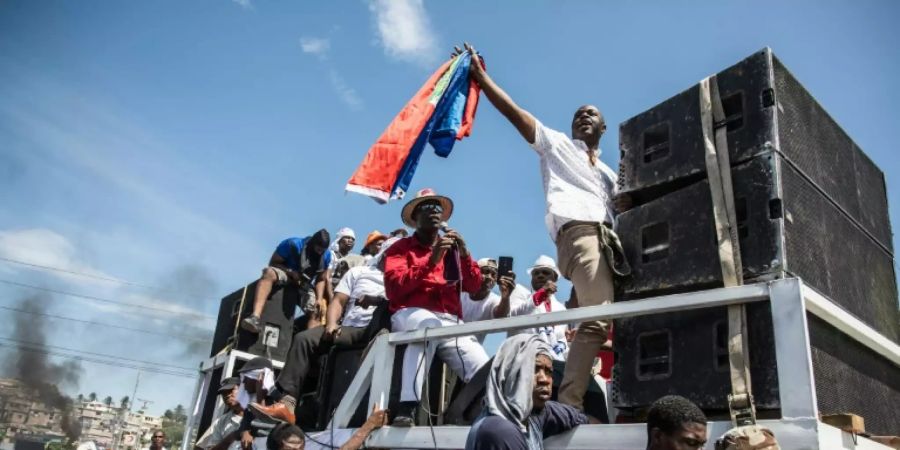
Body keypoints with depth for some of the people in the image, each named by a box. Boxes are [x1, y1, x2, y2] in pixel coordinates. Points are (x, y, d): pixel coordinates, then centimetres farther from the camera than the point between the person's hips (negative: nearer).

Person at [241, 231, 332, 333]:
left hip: (303, 287, 5)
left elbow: (321, 280, -2)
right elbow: (273, 263, -13)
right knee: (269, 273, -37)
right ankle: (255, 316, -56)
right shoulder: (294, 244, -17)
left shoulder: (326, 256, -7)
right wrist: (291, 272, -27)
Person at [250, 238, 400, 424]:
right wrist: (331, 324, -7)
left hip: (378, 331, -3)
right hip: (350, 329, 3)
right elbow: (338, 301, 13)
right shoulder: (359, 272, 24)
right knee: (304, 338, -18)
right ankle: (287, 402, -30)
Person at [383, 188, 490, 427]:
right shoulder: (401, 247, 13)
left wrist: (464, 254, -3)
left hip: (450, 321, 4)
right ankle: (407, 408, -45)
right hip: (411, 313, -4)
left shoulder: (452, 249, 23)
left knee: (484, 372, -23)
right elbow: (393, 288, -4)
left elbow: (475, 286, 13)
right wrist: (430, 261, -11)